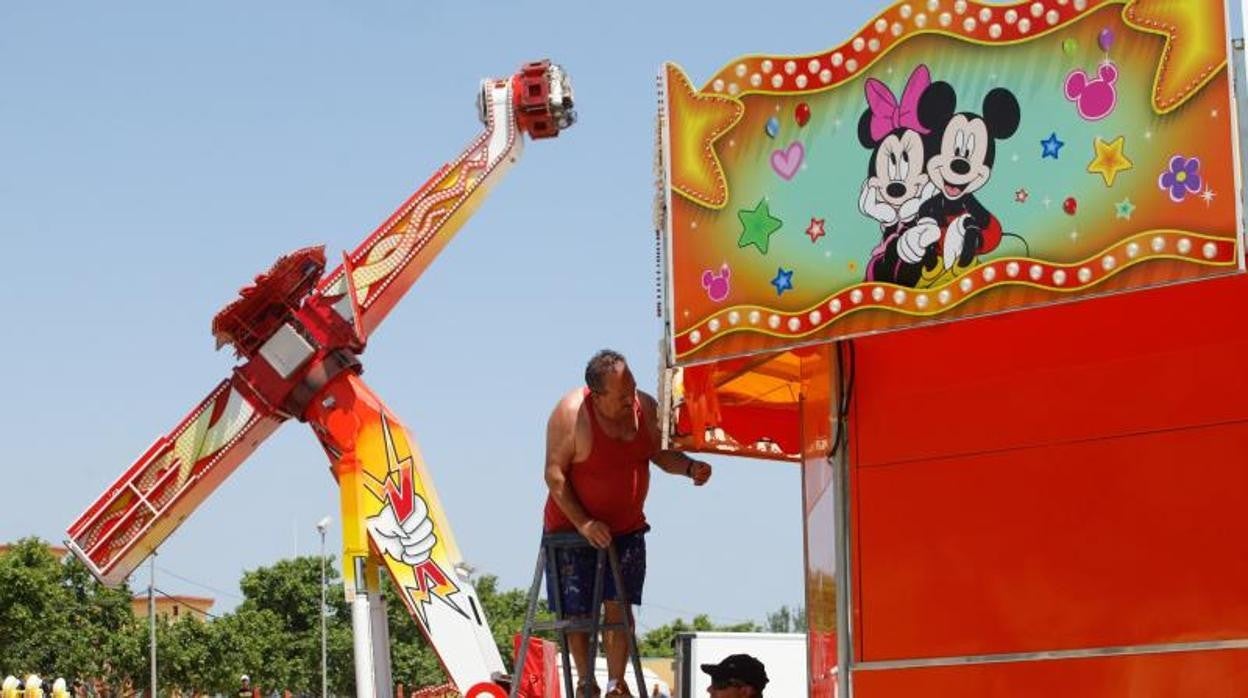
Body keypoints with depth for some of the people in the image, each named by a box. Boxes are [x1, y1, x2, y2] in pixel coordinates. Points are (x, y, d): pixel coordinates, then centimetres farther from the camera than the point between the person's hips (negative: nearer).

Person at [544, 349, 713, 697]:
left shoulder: (645, 407, -5)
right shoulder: (571, 414, -19)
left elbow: (660, 454, 9)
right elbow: (554, 474, -18)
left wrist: (690, 467, -12)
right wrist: (583, 523, -23)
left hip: (626, 529, 3)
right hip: (574, 526, -3)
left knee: (618, 607, -3)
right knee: (577, 610, 1)